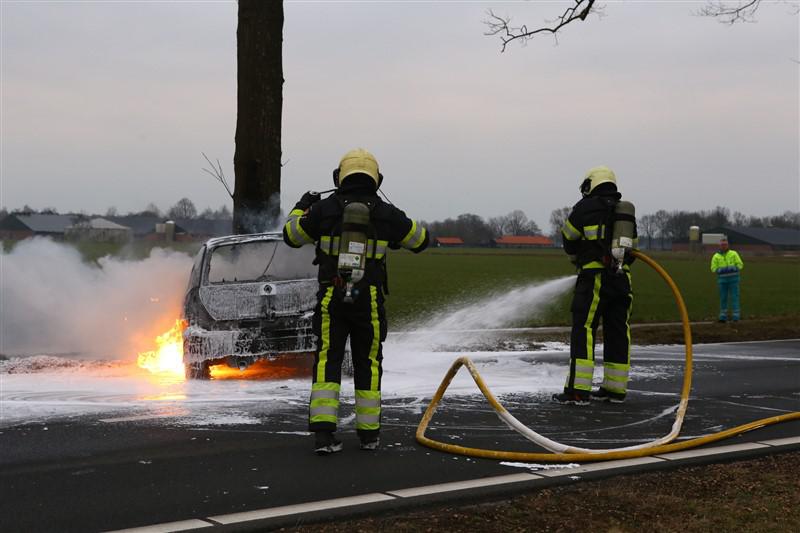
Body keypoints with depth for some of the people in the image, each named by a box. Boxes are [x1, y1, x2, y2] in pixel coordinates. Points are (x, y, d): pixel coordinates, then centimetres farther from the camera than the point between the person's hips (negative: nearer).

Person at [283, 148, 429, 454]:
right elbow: (420, 240, 13)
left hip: (331, 299, 0)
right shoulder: (386, 214, -1)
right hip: (369, 300, 1)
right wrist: (399, 224, 32)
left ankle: (323, 432, -9)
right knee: (368, 363, 12)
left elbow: (292, 236, 11)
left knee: (327, 362, 3)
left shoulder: (325, 208, -2)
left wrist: (302, 207, 29)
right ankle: (368, 433, 18)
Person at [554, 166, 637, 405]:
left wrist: (578, 258, 30)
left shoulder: (586, 207, 1)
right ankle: (616, 389, 14)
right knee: (618, 333, 9)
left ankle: (577, 390, -11)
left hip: (594, 277, -6)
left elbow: (568, 238, 11)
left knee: (583, 331, -6)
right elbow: (631, 248, 20)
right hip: (622, 278, 6)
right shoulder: (627, 212, 19)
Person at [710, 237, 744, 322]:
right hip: (722, 279, 1)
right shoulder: (716, 256, 5)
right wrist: (721, 270, -17)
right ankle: (723, 316, 9)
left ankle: (736, 316, -2)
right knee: (723, 298, 2)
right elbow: (713, 268, 3)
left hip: (733, 279, -1)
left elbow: (740, 264, 1)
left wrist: (733, 268, -18)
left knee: (734, 297, -5)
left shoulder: (733, 254, 2)